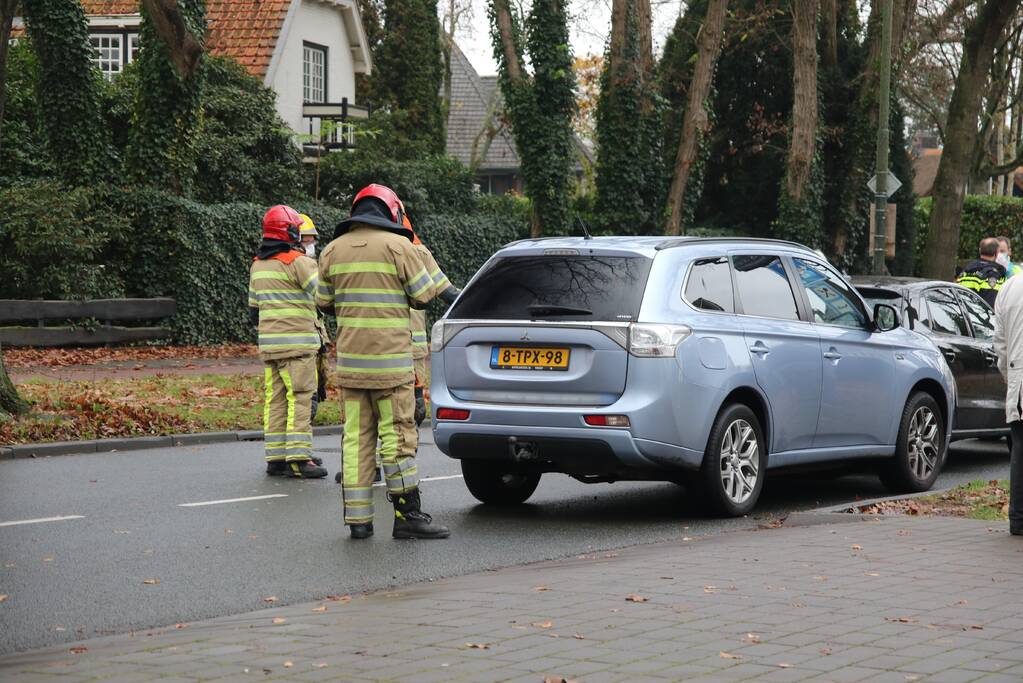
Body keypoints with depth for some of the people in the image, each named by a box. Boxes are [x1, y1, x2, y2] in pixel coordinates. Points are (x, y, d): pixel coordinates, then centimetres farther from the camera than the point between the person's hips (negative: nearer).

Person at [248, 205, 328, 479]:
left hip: (268, 343, 8)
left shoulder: (257, 265, 16)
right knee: (299, 398, -7)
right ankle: (299, 458, -12)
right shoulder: (298, 262, -10)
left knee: (275, 399, 9)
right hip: (297, 342, -8)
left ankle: (275, 458, 10)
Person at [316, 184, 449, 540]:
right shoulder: (398, 245, -7)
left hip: (349, 360, 4)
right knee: (397, 434, -1)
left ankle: (357, 517, 5)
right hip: (390, 359, -4)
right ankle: (407, 515, 0)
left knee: (356, 437, 7)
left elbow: (324, 300, 15)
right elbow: (424, 294, -3)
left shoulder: (333, 250, 8)